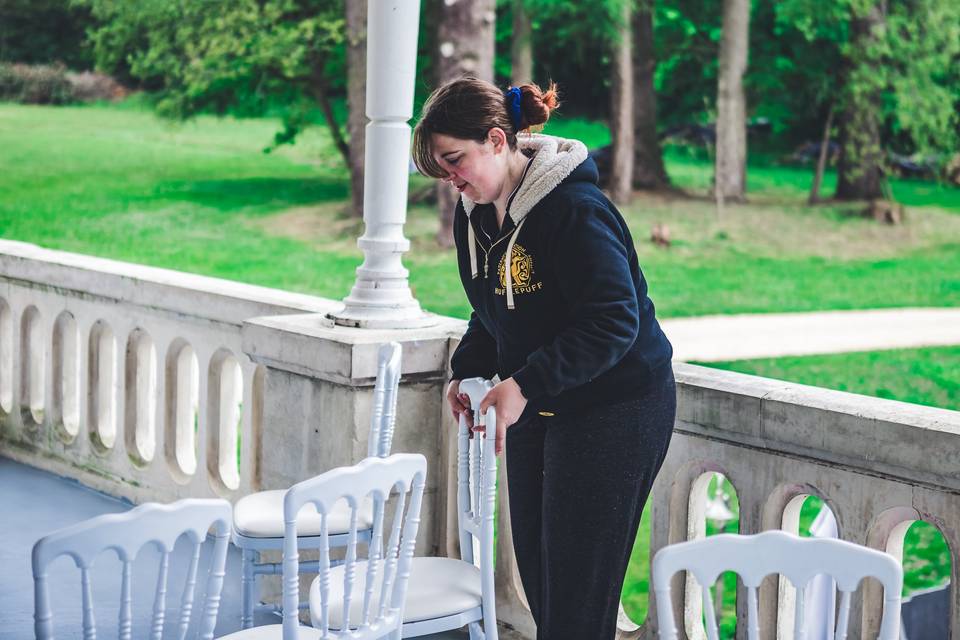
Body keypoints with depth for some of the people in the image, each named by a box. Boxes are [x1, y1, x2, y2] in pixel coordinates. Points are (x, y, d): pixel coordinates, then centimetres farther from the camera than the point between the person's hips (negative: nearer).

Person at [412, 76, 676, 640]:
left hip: (617, 409, -9)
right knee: (537, 570, 13)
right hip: (537, 410, 9)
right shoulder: (475, 212, 2)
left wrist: (525, 385, -31)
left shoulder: (576, 211, -25)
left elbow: (614, 322, -27)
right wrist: (468, 370, 0)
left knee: (578, 587, -6)